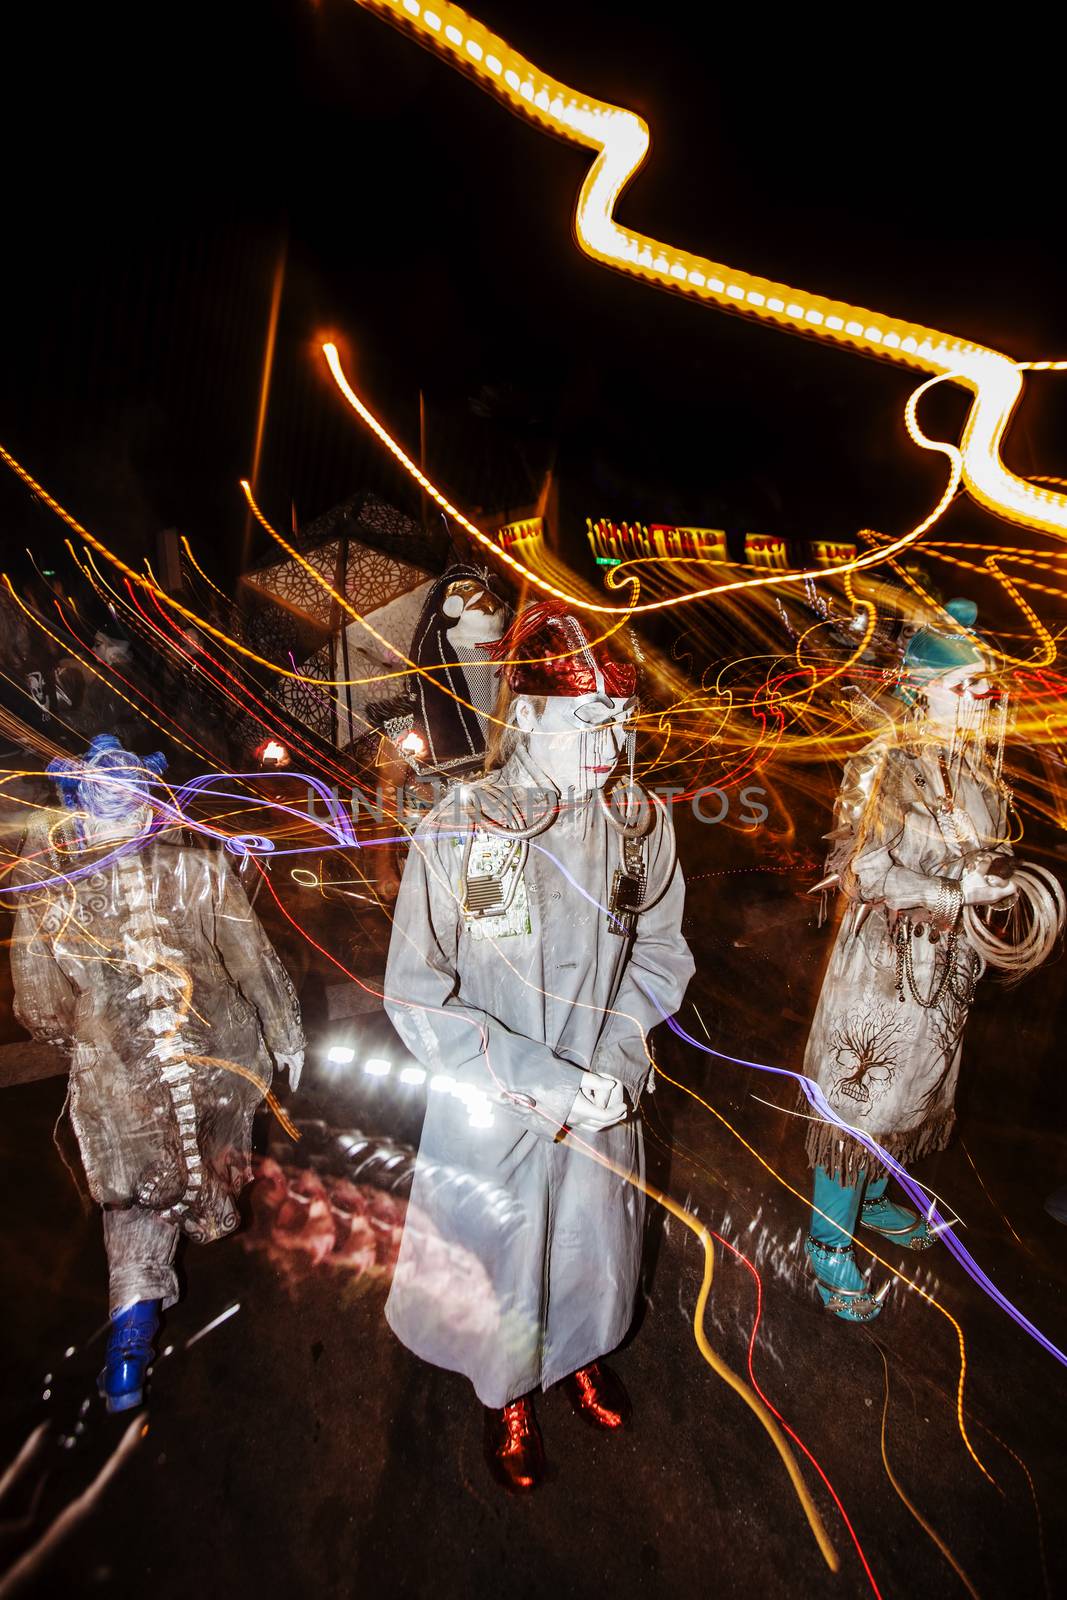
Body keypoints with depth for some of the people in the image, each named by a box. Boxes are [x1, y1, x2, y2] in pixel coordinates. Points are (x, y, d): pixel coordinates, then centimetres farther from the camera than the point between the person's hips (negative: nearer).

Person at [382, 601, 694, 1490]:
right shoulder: (459, 832, -22)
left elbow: (660, 950, 0)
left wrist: (615, 1060, -13)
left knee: (594, 1247, 27)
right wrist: (545, 1081, -22)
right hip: (491, 1109, -3)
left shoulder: (640, 824, -11)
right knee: (498, 1261, 21)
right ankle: (508, 1395, 56)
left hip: (605, 1103, 3)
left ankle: (582, 1354, 62)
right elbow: (418, 996, -18)